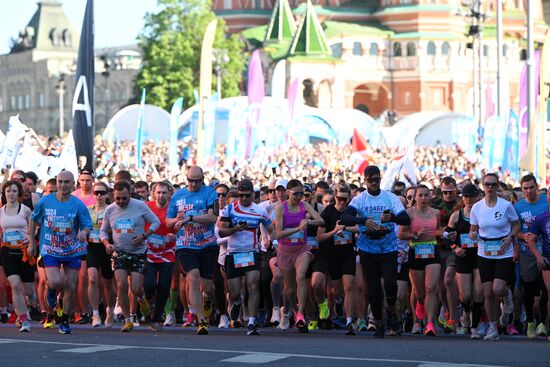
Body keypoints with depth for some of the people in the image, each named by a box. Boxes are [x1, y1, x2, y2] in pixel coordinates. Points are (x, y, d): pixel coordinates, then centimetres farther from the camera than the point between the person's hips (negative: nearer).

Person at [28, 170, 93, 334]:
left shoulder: (78, 204, -6)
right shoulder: (45, 201, -4)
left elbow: (88, 226, -3)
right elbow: (34, 220, 10)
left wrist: (84, 232, -26)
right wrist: (31, 243, 10)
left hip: (72, 251, 1)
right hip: (50, 250, -1)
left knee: (71, 288, 2)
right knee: (55, 282, -21)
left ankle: (64, 321, 18)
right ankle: (51, 292, 16)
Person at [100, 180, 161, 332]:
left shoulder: (140, 206, -7)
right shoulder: (110, 210, 1)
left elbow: (156, 222, 2)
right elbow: (103, 230, 13)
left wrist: (144, 236, -14)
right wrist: (107, 244, -7)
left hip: (138, 253, -2)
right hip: (119, 253, 2)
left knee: (136, 288, -10)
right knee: (121, 285, -12)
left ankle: (142, 299, 29)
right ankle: (128, 320, 2)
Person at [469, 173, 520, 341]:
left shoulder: (506, 205, -5)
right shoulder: (476, 207, 2)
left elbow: (516, 225, 6)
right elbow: (473, 230, 10)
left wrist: (510, 237, -12)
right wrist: (473, 235, -13)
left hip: (504, 253, -2)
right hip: (484, 254, 2)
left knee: (497, 289, -17)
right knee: (488, 293, 0)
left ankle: (507, 292, 22)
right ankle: (492, 327, 14)